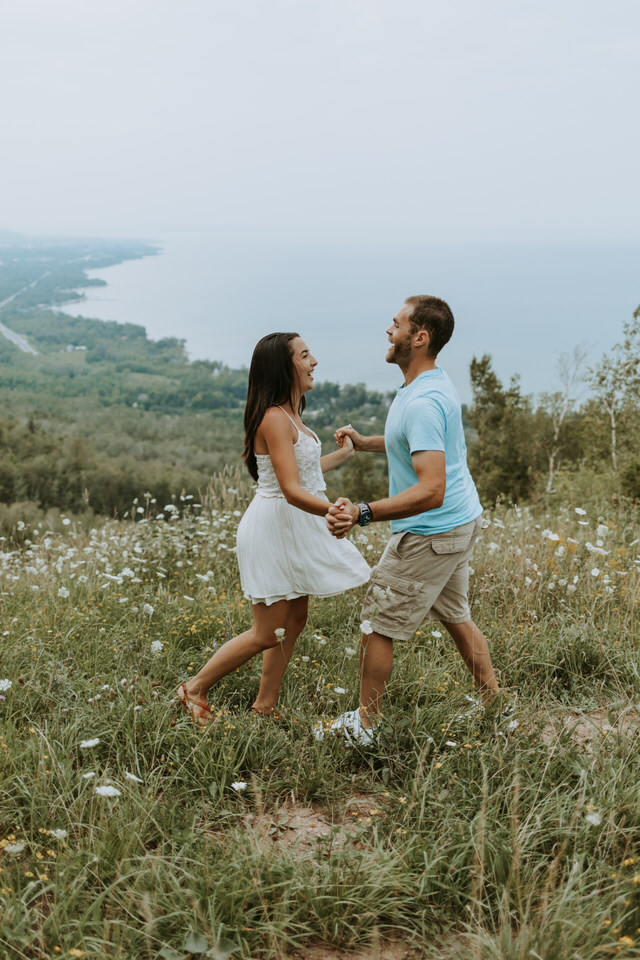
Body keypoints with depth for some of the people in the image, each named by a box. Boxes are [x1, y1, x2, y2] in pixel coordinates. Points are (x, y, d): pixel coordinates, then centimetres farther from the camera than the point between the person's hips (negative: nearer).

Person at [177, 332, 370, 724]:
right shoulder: (275, 419, -21)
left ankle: (265, 705, 26)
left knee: (295, 619, 14)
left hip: (296, 528, 10)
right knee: (269, 632, -2)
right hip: (275, 526, -10)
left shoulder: (290, 415, 11)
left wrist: (343, 454, 34)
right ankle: (196, 688, 15)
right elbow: (292, 490, -29)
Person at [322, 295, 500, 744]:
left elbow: (431, 491, -37)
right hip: (463, 522, 10)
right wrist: (364, 442, 24)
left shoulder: (422, 403, -28)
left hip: (431, 534, -10)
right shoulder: (437, 383, 6)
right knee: (455, 617, 22)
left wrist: (363, 514, -44)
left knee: (378, 624, 3)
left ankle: (364, 725, 15)